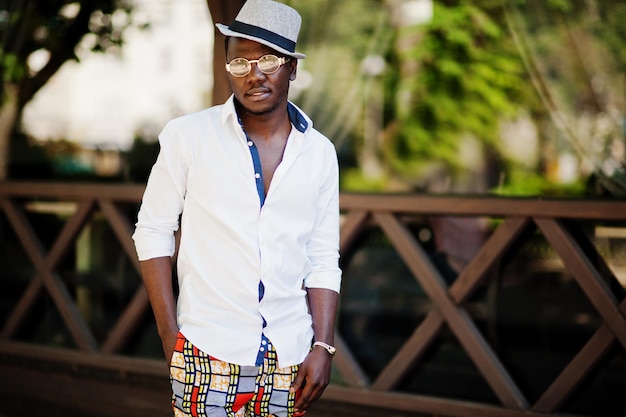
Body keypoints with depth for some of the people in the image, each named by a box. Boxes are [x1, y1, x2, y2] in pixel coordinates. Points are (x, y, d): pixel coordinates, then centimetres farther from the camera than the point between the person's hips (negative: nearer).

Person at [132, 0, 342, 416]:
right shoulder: (188, 136, -1)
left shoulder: (319, 153, 6)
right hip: (208, 352, -2)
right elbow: (153, 232, 1)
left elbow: (324, 261, 8)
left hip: (288, 359, 3)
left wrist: (323, 347, -1)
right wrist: (170, 338, -4)